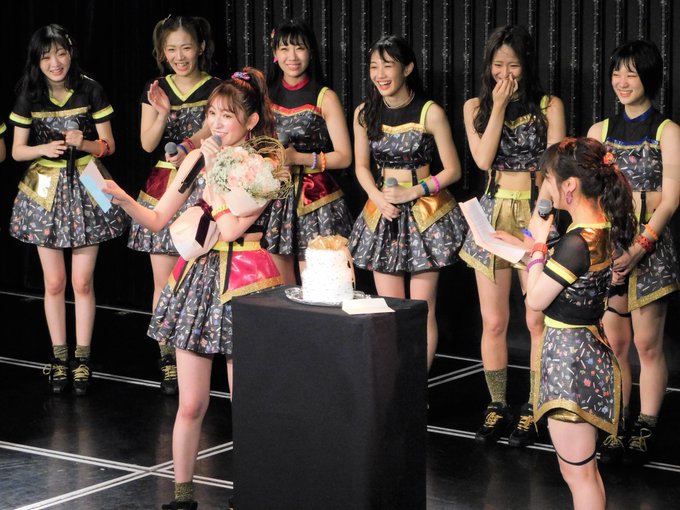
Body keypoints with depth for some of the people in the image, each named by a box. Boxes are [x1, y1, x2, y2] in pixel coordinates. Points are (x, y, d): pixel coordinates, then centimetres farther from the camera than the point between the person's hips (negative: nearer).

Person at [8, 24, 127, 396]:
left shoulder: (90, 91, -4)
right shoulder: (29, 97, -1)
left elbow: (108, 145, 0)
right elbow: (17, 151, 2)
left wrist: (84, 143, -20)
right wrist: (45, 148, -17)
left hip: (85, 189, -1)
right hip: (45, 191, 1)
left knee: (82, 281, 0)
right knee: (54, 282, 4)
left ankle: (82, 359, 9)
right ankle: (59, 357, 15)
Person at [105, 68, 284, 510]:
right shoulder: (195, 159, 9)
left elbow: (230, 228, -18)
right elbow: (158, 220, 10)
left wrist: (216, 171, -13)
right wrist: (122, 199, -7)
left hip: (242, 280, -4)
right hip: (198, 277, 4)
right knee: (191, 404, 4)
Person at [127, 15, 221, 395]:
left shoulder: (215, 89, -1)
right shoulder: (156, 90, 8)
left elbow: (208, 130, -15)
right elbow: (148, 144, 1)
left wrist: (187, 149, -35)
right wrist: (162, 113, -17)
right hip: (162, 187, 3)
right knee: (164, 280, 2)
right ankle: (168, 358, 10)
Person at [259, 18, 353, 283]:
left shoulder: (325, 98, -2)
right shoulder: (266, 95, 11)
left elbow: (344, 157, -5)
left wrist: (299, 158, -16)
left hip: (314, 199, -4)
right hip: (274, 198, 4)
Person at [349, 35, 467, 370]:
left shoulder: (430, 113, -8)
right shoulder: (365, 113, 3)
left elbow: (452, 170, -4)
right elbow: (362, 166, 11)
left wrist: (412, 192, -14)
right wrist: (378, 197, -8)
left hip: (425, 215, -4)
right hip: (383, 215, 4)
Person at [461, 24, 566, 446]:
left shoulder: (549, 107, 2)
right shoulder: (476, 107, 8)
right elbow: (483, 159, -6)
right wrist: (499, 106, -7)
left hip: (537, 214, -2)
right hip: (493, 214, 2)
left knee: (539, 320, -3)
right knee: (494, 321, 3)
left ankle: (534, 410, 6)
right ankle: (498, 407, 14)